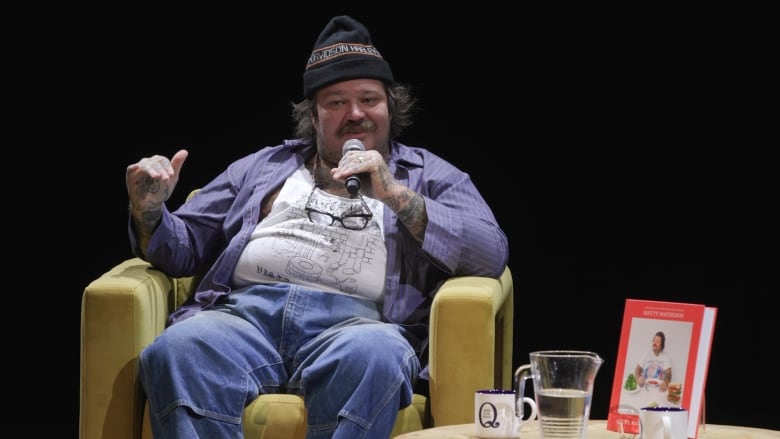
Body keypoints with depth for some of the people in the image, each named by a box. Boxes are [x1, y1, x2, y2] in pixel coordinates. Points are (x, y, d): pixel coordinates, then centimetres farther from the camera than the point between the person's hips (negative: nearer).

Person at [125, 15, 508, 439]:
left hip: (357, 319, -2)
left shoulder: (429, 176, 24)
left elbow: (493, 254, 7)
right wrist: (149, 211, 5)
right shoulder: (263, 166, 33)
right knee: (176, 351, -34)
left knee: (372, 357, -41)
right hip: (245, 309, 2)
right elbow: (186, 246, 29)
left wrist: (396, 195, -2)